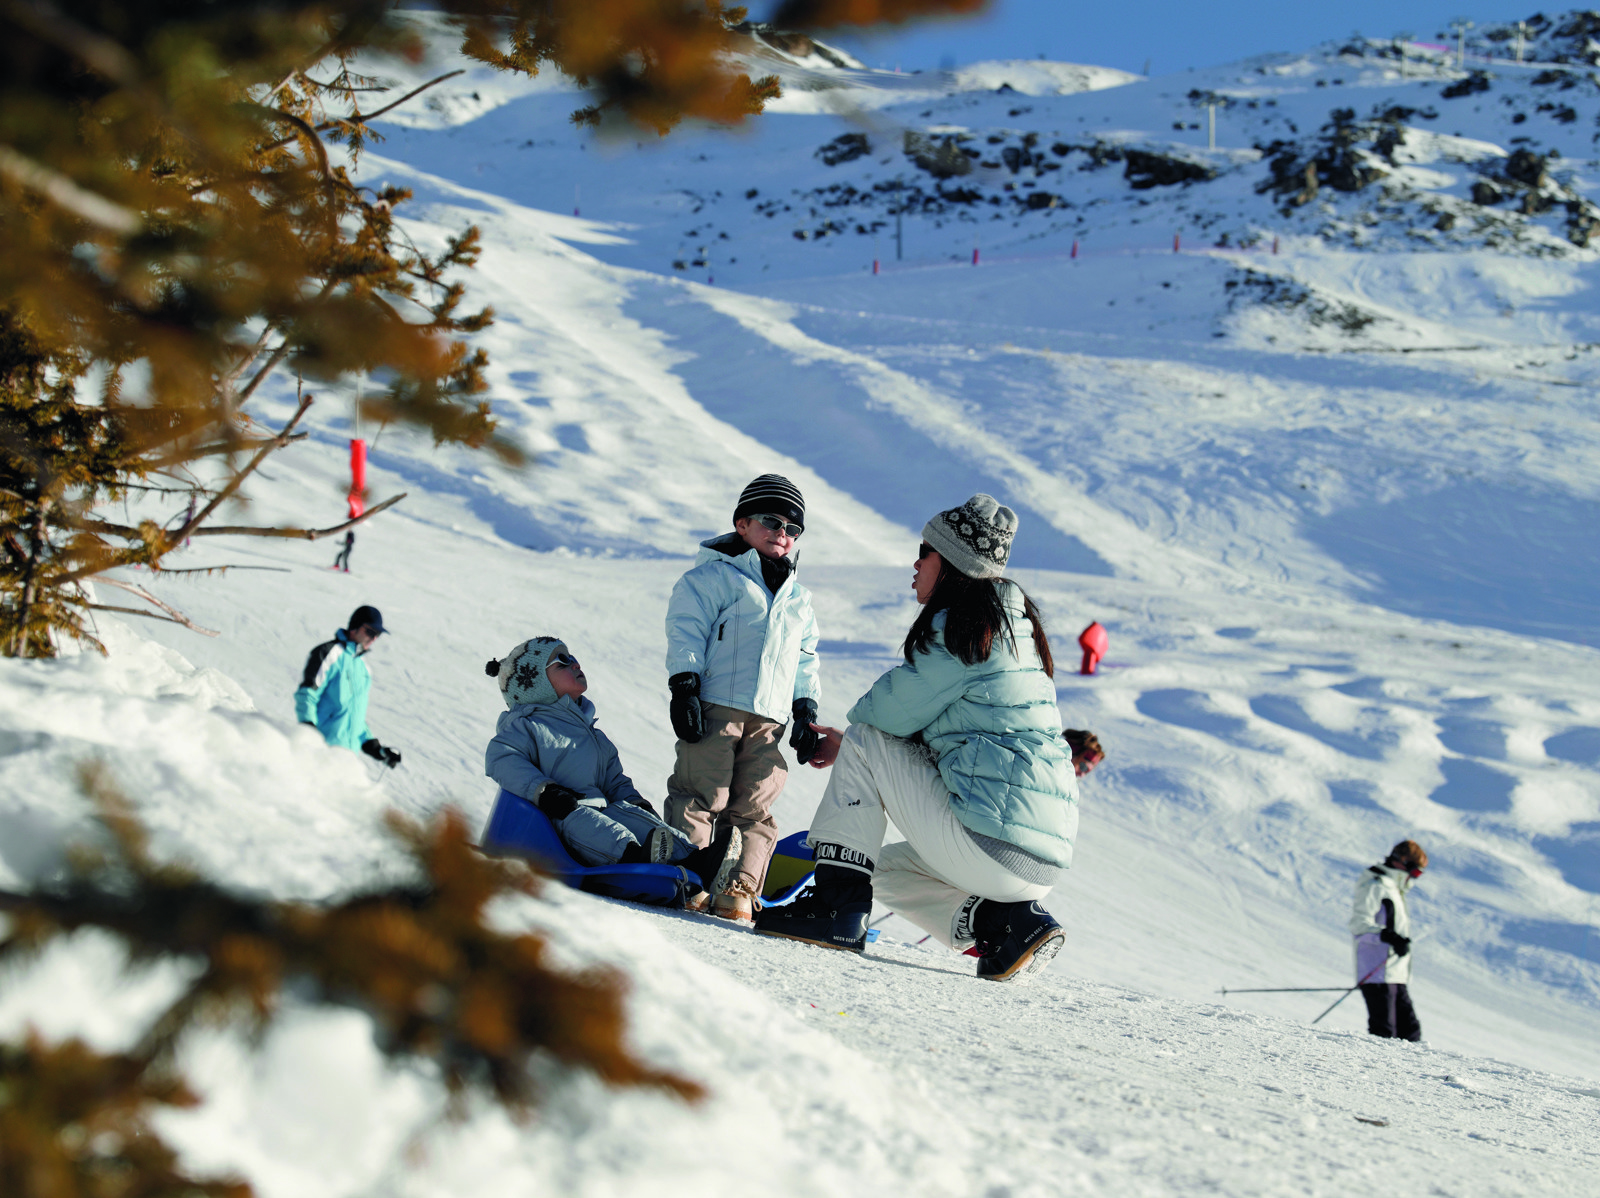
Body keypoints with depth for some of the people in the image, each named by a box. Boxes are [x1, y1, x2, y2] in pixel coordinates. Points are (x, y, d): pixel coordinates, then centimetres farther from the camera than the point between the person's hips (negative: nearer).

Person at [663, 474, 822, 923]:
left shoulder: (798, 599, 25)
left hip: (769, 717, 5)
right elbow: (686, 629, -3)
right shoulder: (714, 576, 5)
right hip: (715, 705, -5)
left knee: (754, 806, -1)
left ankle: (739, 891, -3)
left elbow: (806, 659, 28)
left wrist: (806, 708, 18)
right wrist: (684, 684, -13)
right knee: (704, 794, -9)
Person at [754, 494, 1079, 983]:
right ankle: (1008, 922, 7)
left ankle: (837, 909, -2)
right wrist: (847, 745, 27)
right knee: (884, 870, 29)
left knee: (864, 742, 3)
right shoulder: (1016, 630, 20)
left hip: (992, 843, -9)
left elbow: (891, 712, -5)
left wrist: (849, 740, 18)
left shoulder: (959, 626, -9)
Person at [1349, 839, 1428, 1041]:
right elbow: (1359, 924, -19)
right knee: (1384, 1034, -14)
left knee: (1411, 1032, 3)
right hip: (1378, 975, -10)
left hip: (1396, 977, 10)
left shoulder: (1393, 889, 24)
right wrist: (1388, 937, -30)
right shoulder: (1374, 886, -7)